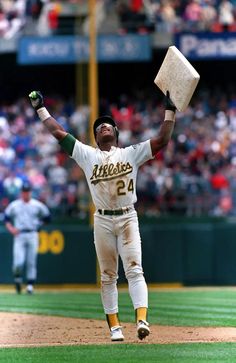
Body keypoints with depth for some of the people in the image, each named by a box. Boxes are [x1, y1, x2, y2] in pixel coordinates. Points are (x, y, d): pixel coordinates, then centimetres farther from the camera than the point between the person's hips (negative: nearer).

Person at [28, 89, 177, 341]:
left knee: (134, 270, -14)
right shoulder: (87, 155, 9)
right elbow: (58, 132, 9)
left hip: (128, 218, -1)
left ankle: (142, 320, -26)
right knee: (108, 275, 3)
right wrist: (40, 108, 11)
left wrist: (170, 110, -2)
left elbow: (162, 140, 1)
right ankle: (114, 326, 7)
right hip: (102, 221, 1)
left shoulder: (131, 154, 8)